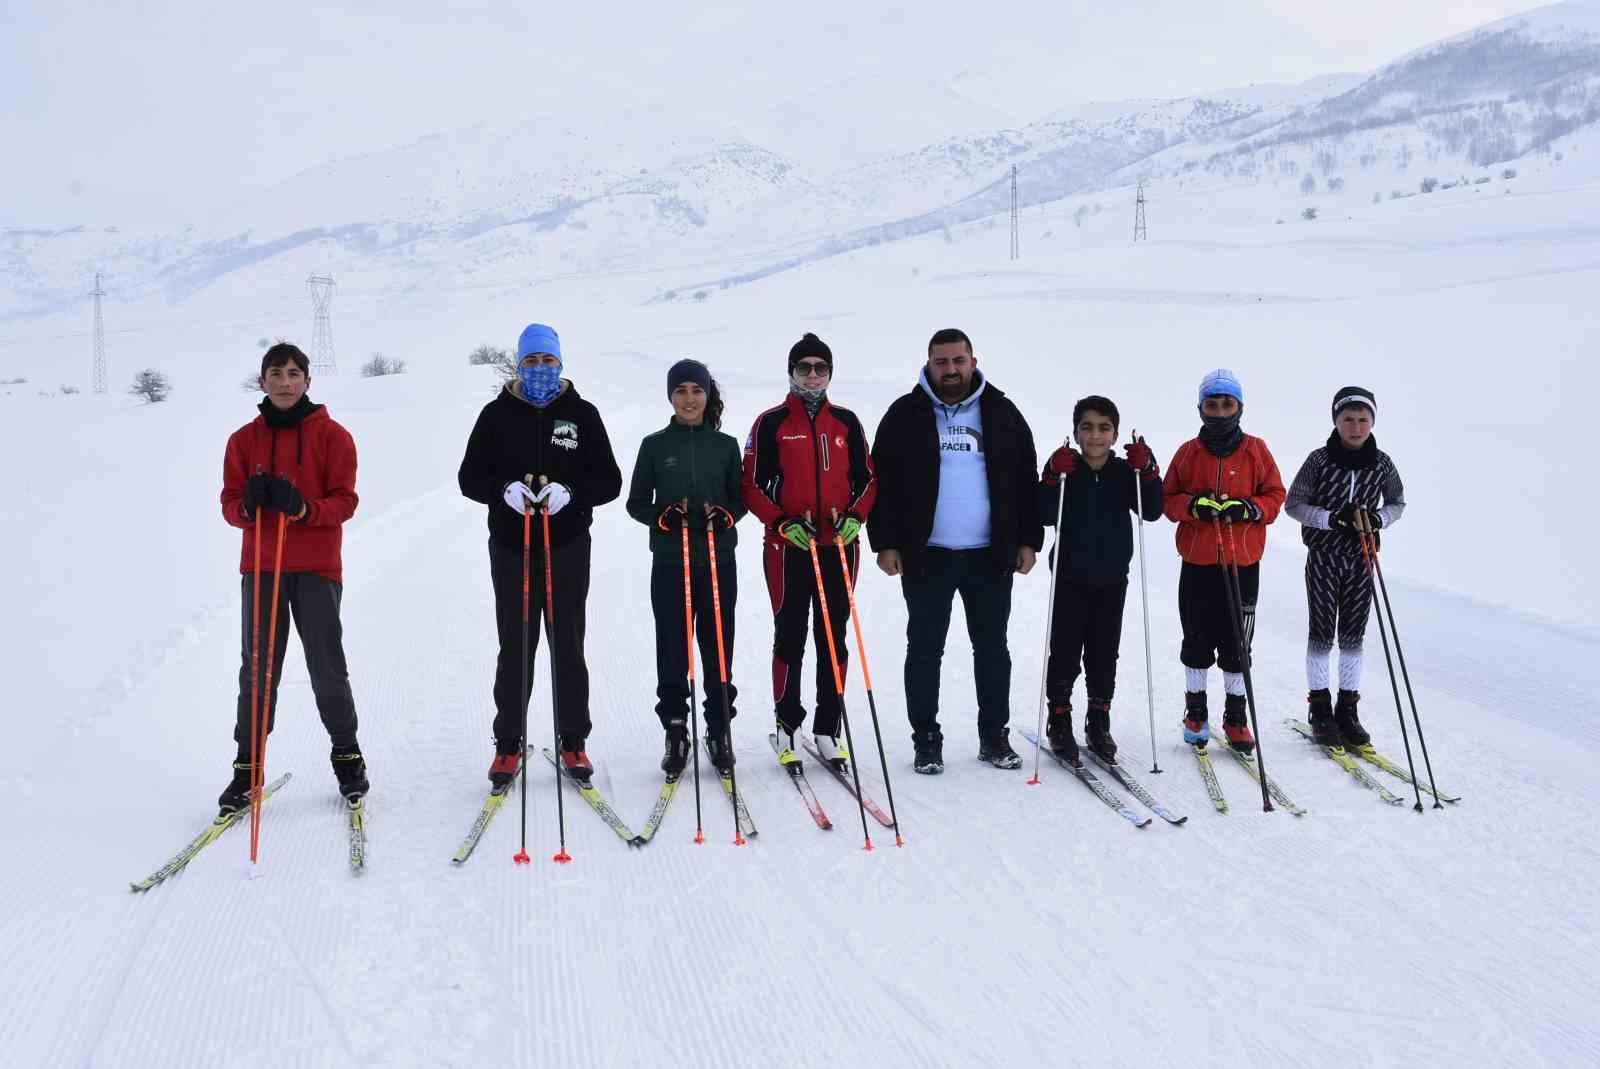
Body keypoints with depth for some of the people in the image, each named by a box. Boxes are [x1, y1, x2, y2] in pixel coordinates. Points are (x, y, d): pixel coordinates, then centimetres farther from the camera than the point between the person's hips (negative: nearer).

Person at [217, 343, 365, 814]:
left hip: (317, 567, -2)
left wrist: (302, 507, -21)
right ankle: (247, 766, 7)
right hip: (260, 566, 2)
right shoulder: (244, 440, 10)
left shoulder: (332, 435, 3)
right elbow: (230, 505, 7)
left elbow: (345, 501, -3)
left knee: (328, 668, 1)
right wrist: (250, 503, -16)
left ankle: (347, 757, 17)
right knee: (257, 670, 0)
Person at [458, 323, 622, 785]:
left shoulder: (582, 414, 6)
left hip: (568, 547, 0)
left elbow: (609, 481, 2)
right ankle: (509, 744, 14)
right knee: (514, 648, 4)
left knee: (568, 647, 5)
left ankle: (573, 742, 15)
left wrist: (569, 492, -16)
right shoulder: (497, 414, 6)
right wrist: (505, 489, -16)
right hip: (512, 547, 0)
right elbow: (470, 476, 5)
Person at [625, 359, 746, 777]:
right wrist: (665, 516, -13)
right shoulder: (655, 445, 4)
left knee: (718, 648, 3)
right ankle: (675, 733, 10)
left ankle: (719, 732, 14)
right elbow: (636, 502, 6)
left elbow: (741, 499, 11)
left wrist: (722, 515, -11)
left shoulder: (726, 445, 7)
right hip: (669, 562, -1)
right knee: (672, 649, 0)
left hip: (718, 561, 1)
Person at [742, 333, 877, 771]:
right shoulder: (772, 423, 2)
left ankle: (828, 729, 11)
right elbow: (752, 485, 0)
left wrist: (855, 516, -4)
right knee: (791, 636, 1)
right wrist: (783, 524, -12)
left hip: (839, 546, 3)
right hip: (788, 547, -2)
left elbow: (867, 478, 14)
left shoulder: (846, 422, 10)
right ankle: (787, 725, 11)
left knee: (833, 636, 4)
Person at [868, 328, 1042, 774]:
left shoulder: (1002, 414, 8)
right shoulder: (905, 415, 2)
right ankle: (927, 739, 13)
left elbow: (1026, 481, 10)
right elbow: (882, 482, 1)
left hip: (991, 554, 2)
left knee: (992, 648, 9)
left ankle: (994, 736, 21)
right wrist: (885, 543, -6)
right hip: (926, 555, -2)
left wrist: (1028, 540, 4)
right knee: (925, 648, 4)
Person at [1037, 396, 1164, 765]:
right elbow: (1045, 516, -16)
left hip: (1113, 579, 3)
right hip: (1071, 577, -2)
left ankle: (1098, 723, 21)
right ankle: (1060, 720, 13)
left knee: (1104, 652, 10)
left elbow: (1152, 512, -7)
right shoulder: (1064, 469, -6)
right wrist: (1055, 478, -28)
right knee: (1065, 651, 0)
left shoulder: (1126, 472, 2)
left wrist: (1147, 471, -17)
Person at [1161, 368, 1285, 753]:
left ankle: (1236, 716, 15)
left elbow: (1275, 496, 4)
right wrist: (1193, 505, -16)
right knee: (1197, 641, 7)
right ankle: (1195, 711, 20)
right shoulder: (1188, 452, 4)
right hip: (1197, 562, 1)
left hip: (1243, 564, 0)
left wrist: (1247, 509, -15)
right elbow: (1168, 500, 5)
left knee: (1237, 642, 4)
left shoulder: (1255, 450, 3)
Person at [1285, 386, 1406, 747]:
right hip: (1323, 555, -2)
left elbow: (1398, 502, 12)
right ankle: (1320, 709, 9)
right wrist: (1332, 519, -19)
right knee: (1322, 632, 0)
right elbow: (1294, 504, -6)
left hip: (1360, 558, 2)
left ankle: (1348, 710, 14)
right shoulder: (1320, 460, -9)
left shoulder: (1382, 464, -2)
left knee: (1353, 634, 6)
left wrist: (1378, 520, -9)